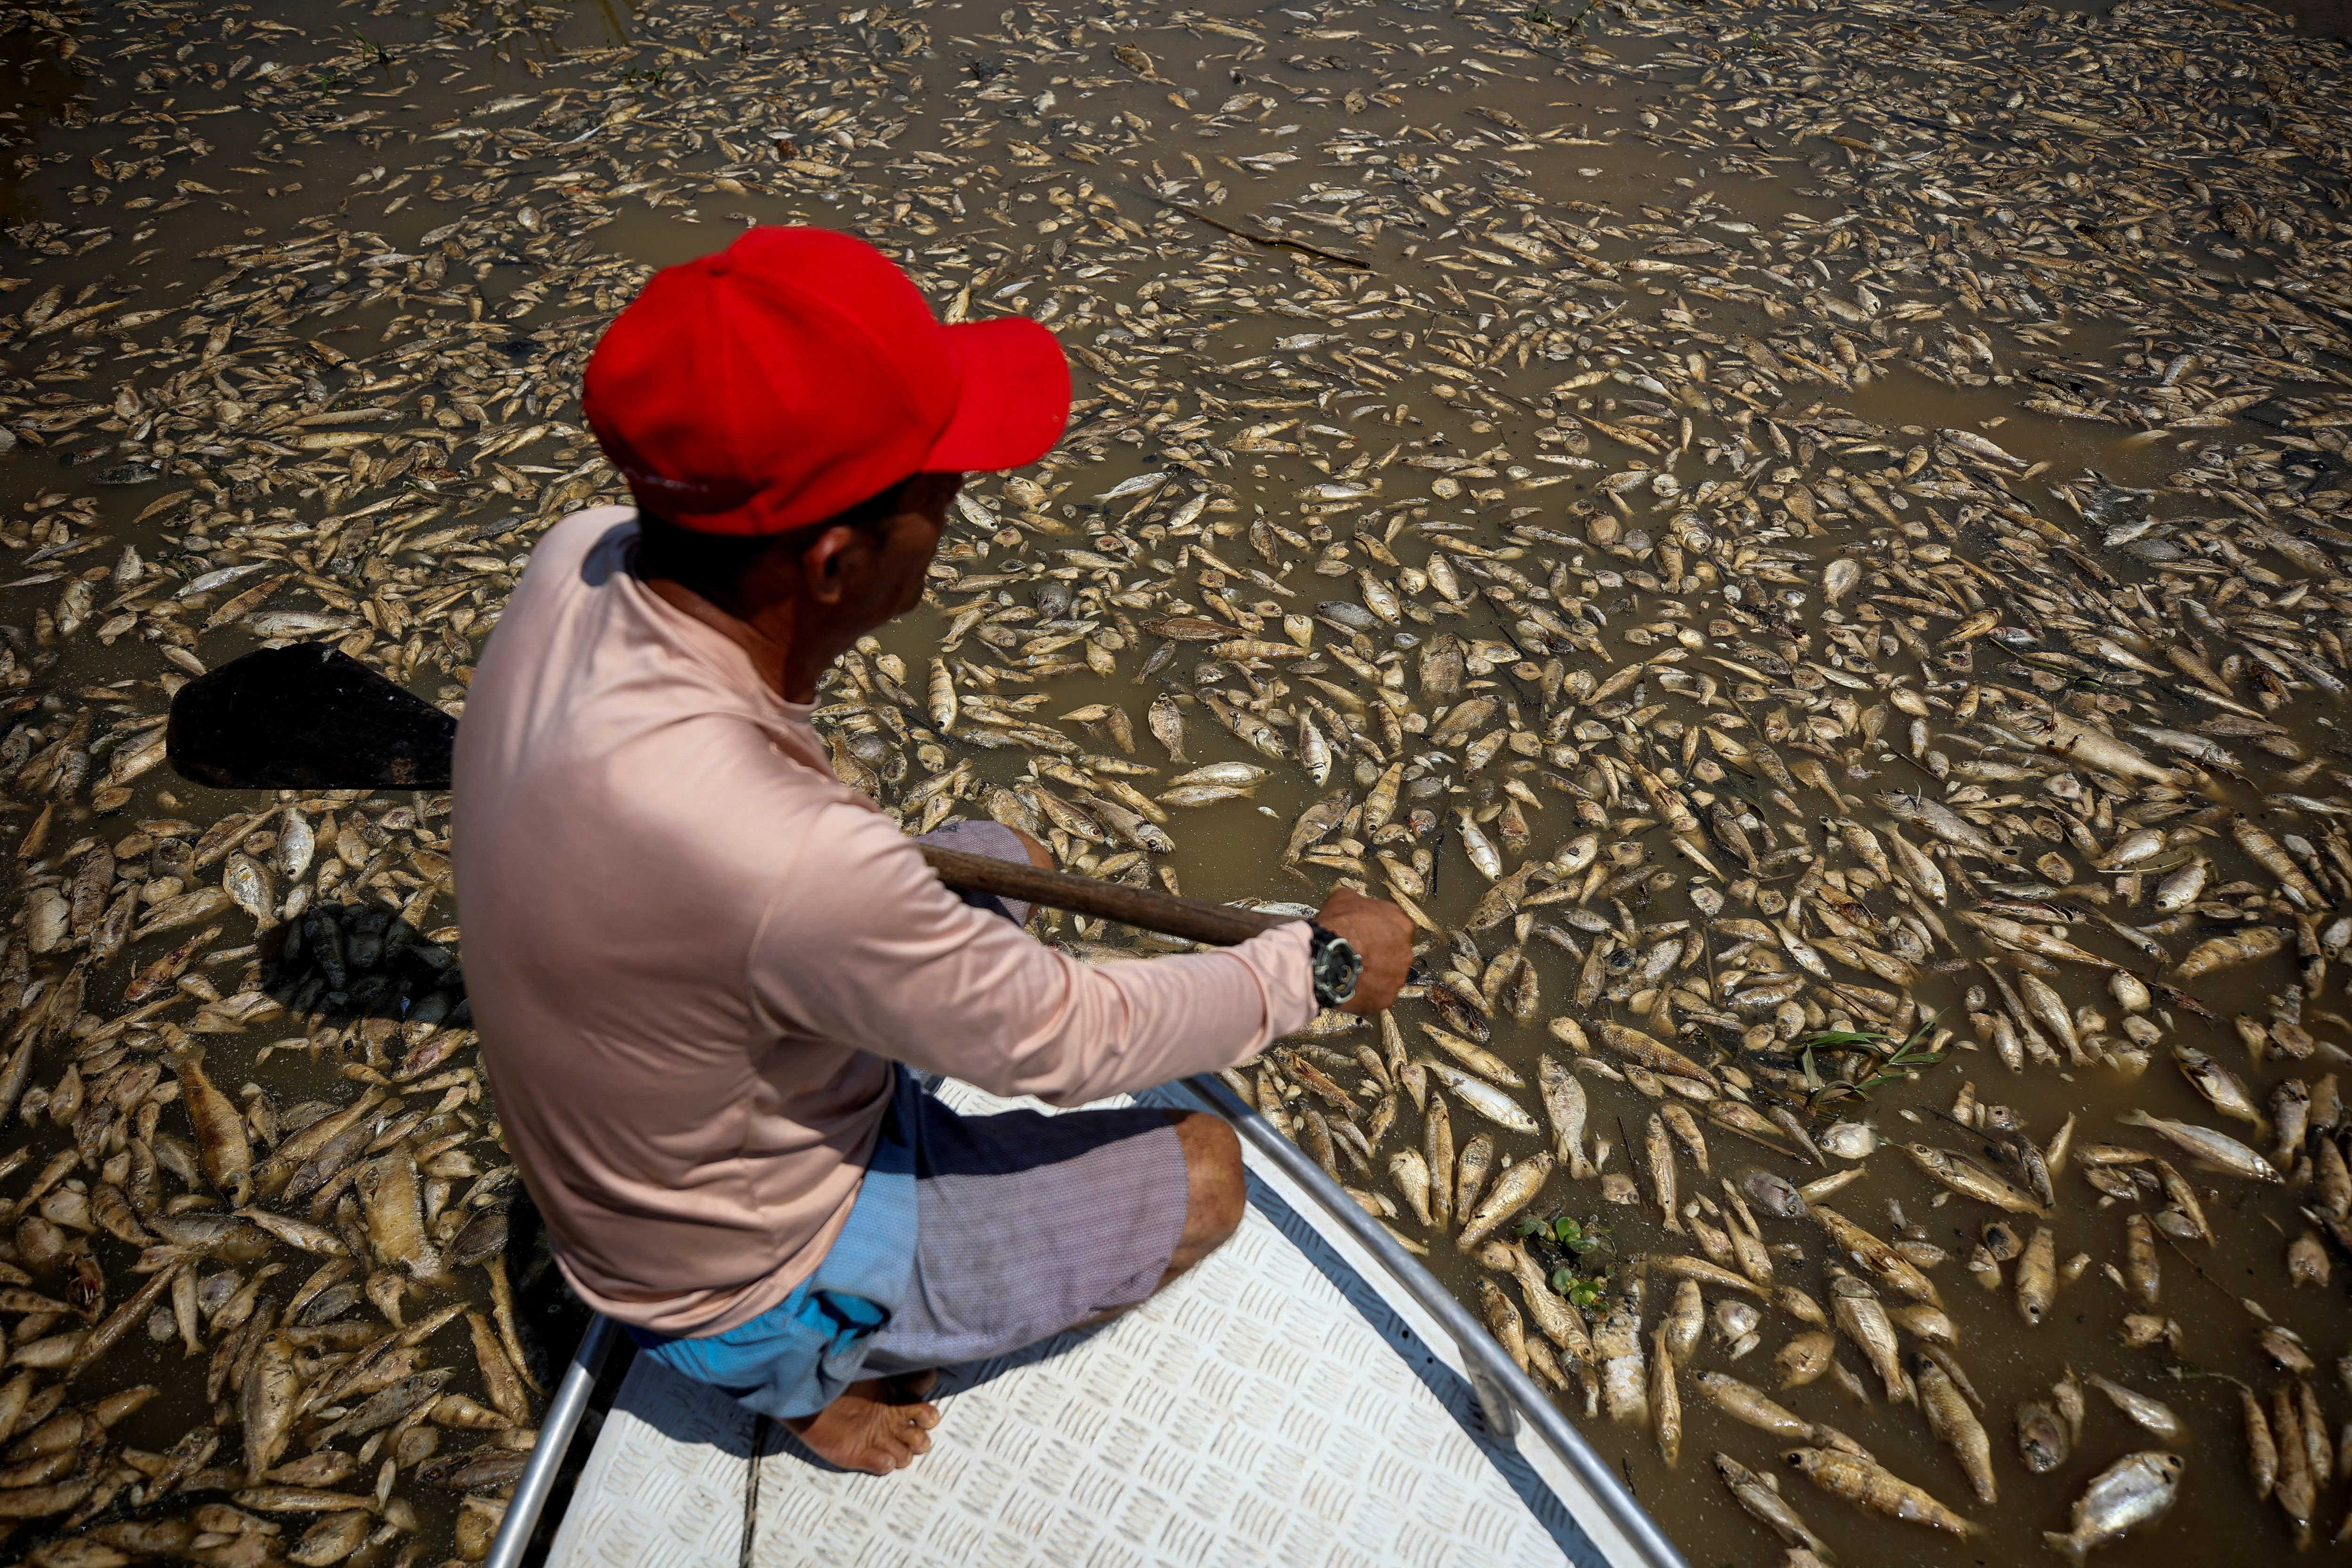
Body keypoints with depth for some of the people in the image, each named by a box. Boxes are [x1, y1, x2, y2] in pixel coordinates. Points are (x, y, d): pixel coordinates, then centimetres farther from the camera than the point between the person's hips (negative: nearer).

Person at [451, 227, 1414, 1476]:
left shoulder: (579, 561, -21)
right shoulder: (783, 857, -43)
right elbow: (1062, 1043, -26)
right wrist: (1323, 965, -13)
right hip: (746, 1279, -7)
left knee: (1007, 859, 17)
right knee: (1199, 1174, 3)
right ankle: (822, 1369, 11)